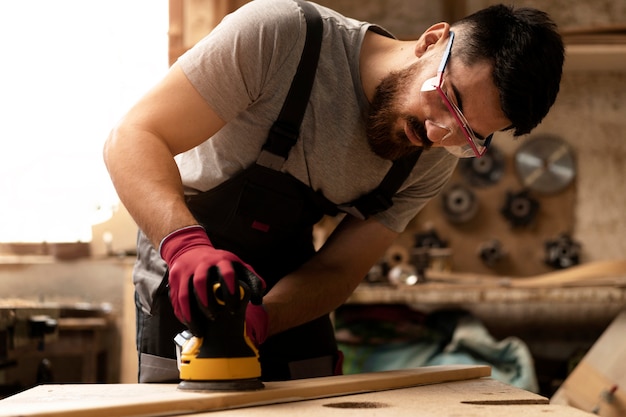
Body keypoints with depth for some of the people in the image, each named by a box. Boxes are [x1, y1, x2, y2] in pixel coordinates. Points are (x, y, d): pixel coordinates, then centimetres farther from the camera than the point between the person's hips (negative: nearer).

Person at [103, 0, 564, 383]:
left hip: (286, 271, 4)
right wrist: (185, 242, -50)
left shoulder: (434, 162, -13)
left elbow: (336, 269, -10)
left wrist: (260, 319, -31)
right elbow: (133, 138, -32)